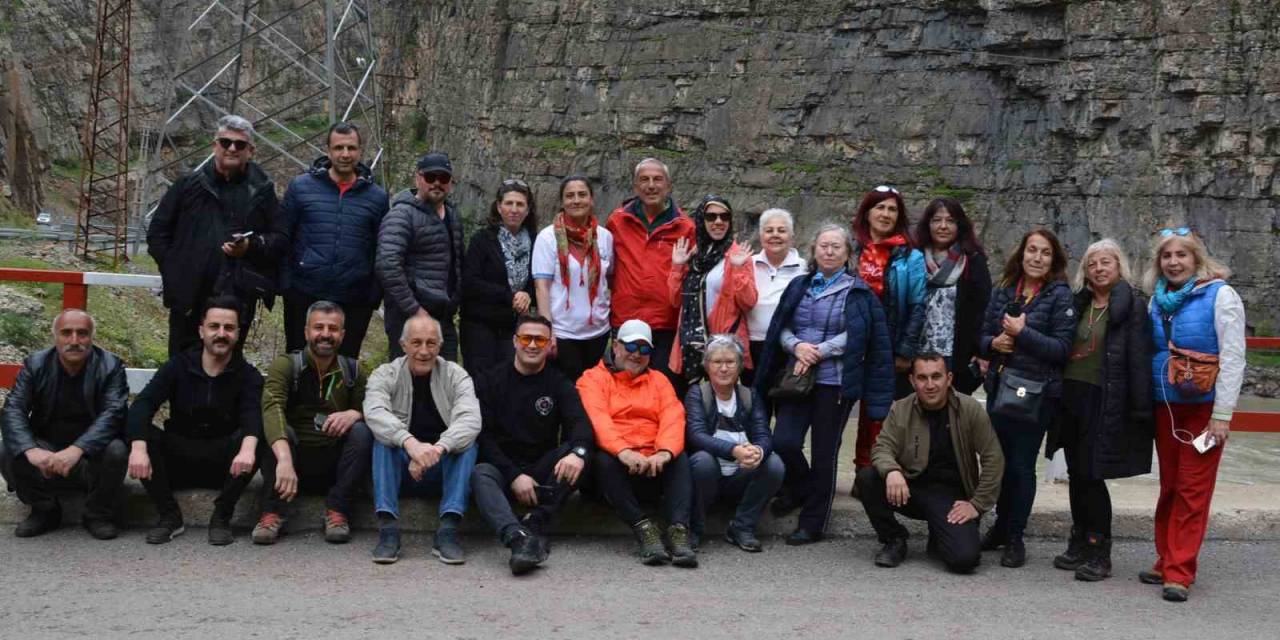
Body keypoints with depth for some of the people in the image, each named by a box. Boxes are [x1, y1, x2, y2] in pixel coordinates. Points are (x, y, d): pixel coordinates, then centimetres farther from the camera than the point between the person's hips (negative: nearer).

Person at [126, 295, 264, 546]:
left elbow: (253, 415, -24)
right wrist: (138, 448, -35)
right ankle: (169, 515, -15)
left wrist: (247, 448, -48)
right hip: (177, 463, 1)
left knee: (259, 440, -29)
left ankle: (221, 517, -19)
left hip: (225, 466, -1)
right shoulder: (179, 366, 1)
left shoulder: (248, 375, -3)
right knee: (141, 432, -24)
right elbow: (142, 405, -14)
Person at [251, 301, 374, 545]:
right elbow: (272, 408, -26)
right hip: (293, 462, -2)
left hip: (334, 464, 3)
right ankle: (273, 513, -26)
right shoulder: (286, 365, -7)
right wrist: (284, 459, -45)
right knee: (278, 429, -29)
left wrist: (354, 414, -23)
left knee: (361, 431, -22)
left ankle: (337, 511, -20)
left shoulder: (351, 370, 6)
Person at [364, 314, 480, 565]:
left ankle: (448, 530, -34)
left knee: (467, 442, -26)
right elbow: (375, 413, -24)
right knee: (383, 439, -27)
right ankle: (388, 528, -35)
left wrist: (437, 449, -40)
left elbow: (471, 419, -20)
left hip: (444, 469, 0)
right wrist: (410, 443, -43)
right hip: (401, 468, 0)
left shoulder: (456, 376, -1)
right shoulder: (385, 375, -2)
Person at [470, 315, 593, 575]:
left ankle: (534, 525, -36)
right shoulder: (490, 380, 7)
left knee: (573, 455, -27)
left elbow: (580, 422, -9)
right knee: (480, 474, -33)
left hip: (542, 471, 1)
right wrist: (514, 475, -18)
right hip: (501, 468, -1)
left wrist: (578, 452, -34)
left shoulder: (560, 384, 10)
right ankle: (518, 538, -56)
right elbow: (483, 436, -3)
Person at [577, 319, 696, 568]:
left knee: (680, 458, -26)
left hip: (654, 466, 3)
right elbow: (596, 419, -12)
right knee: (604, 460, -34)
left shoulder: (659, 380, 20)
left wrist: (665, 452, -22)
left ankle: (679, 529, -36)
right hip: (616, 459, -3)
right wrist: (623, 451, -31)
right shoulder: (593, 378, 7)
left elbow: (673, 418, 1)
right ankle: (644, 528, -35)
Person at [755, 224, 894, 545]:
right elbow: (781, 328, 10)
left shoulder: (859, 293, 1)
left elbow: (854, 336, -8)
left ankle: (813, 523, 14)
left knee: (824, 453, 2)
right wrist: (797, 346, -10)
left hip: (835, 382, -3)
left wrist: (818, 352, -14)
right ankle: (800, 489, 23)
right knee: (784, 443, -9)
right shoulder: (799, 286, 13)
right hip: (797, 378, 3)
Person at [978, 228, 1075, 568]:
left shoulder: (1060, 296, -4)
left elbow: (1062, 349, -11)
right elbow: (982, 339, 15)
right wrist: (994, 343, -6)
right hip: (1000, 388, 4)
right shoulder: (1003, 292, 10)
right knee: (999, 460, 9)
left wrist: (1022, 333, -16)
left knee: (1021, 464, -1)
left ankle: (1014, 537, 12)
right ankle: (1001, 525, 27)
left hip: (1036, 393, -4)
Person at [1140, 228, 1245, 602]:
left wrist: (1222, 413, -14)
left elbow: (1233, 357, -10)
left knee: (1192, 490, -3)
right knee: (1169, 487, 10)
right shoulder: (1159, 300, 9)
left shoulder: (1219, 295, -7)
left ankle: (1179, 573, 0)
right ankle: (1167, 562, 18)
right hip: (1165, 406, 5)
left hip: (1203, 405, -5)